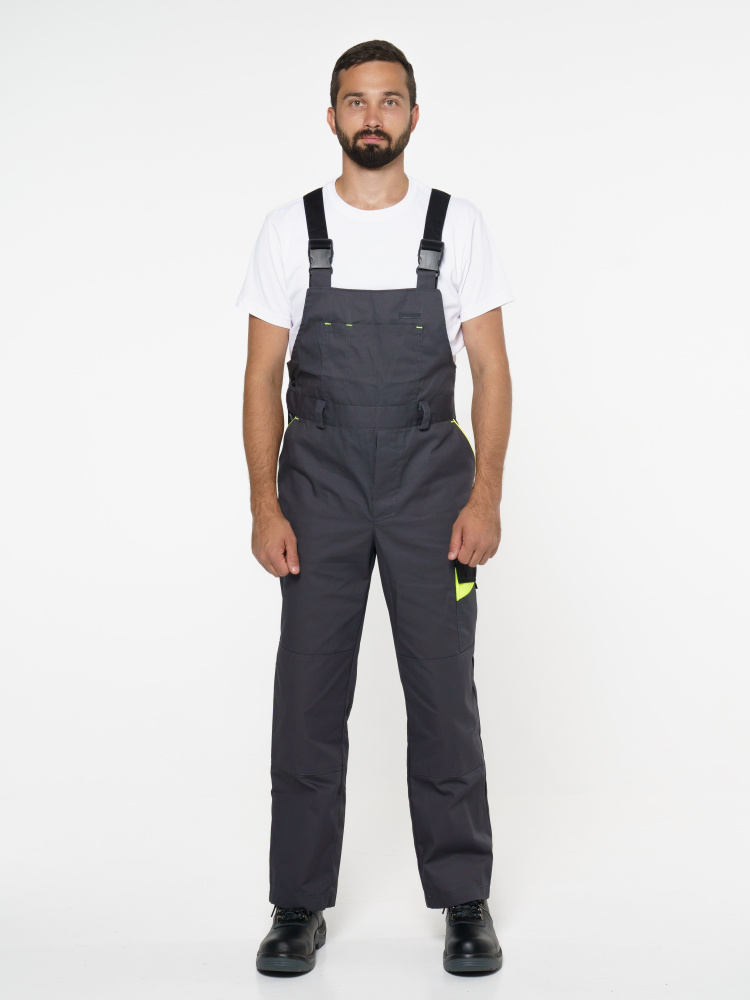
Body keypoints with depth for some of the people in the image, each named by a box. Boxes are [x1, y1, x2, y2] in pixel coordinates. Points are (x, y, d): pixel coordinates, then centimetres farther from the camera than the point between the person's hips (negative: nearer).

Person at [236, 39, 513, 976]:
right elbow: (263, 378, 2)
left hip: (431, 483, 0)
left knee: (444, 692, 3)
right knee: (309, 696, 4)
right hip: (319, 485, 1)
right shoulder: (289, 230, 2)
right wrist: (265, 507, -6)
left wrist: (485, 498, -9)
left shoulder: (458, 226, 1)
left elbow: (491, 372, 0)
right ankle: (299, 904, 18)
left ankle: (464, 902, 17)